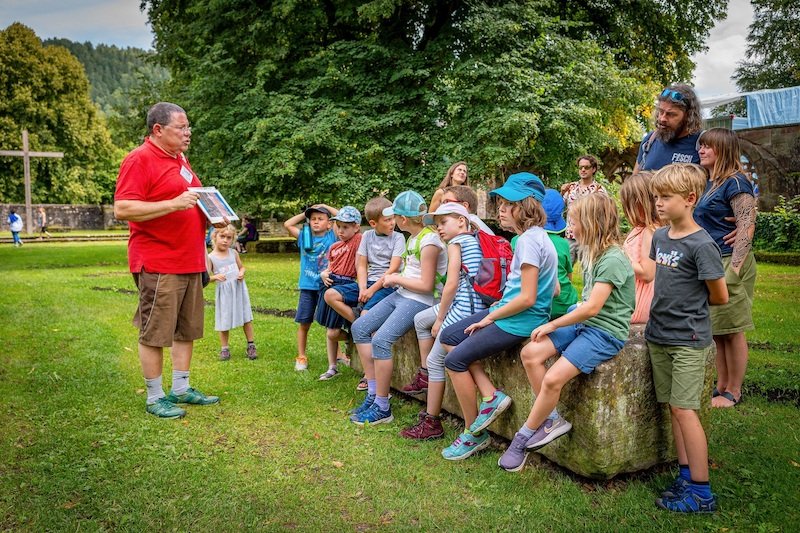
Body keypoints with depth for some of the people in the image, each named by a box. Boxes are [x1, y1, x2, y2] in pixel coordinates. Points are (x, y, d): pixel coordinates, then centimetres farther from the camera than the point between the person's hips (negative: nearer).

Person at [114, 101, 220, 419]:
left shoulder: (180, 160, 17)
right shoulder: (139, 160, -10)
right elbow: (122, 209, -19)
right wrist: (174, 203, -25)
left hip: (190, 261, 9)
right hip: (158, 264, -9)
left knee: (187, 330, 14)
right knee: (155, 333, 2)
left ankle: (181, 389, 27)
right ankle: (154, 398, 14)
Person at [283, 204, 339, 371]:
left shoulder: (333, 236, -2)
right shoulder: (305, 237, 6)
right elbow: (287, 224, 4)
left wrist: (327, 207, -2)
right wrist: (305, 213, 6)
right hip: (307, 287, 2)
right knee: (304, 323, 9)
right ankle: (301, 357, 19)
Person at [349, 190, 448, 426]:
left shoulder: (429, 242, -18)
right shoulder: (413, 237, 10)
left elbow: (426, 286, -20)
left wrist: (397, 278, -9)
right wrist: (395, 278, 1)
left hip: (421, 301, -10)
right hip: (402, 294, 10)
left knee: (381, 340, -24)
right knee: (360, 327, 6)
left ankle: (382, 408, -10)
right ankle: (373, 394, 10)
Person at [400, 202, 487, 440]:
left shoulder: (456, 242, -7)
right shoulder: (475, 239, 17)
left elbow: (451, 284, -13)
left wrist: (439, 319, -4)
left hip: (463, 308, -9)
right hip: (475, 303, 9)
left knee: (436, 361, 0)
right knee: (420, 319, 24)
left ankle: (431, 423, 8)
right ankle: (426, 376, 26)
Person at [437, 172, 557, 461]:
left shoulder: (529, 240, -19)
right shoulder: (536, 235, 10)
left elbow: (527, 298, -24)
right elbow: (552, 289, 14)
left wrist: (490, 317, -12)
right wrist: (501, 305, 11)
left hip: (520, 321, -10)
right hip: (511, 313, 10)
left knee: (456, 360, -8)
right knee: (449, 337, 8)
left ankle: (475, 434, 7)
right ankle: (491, 395, 5)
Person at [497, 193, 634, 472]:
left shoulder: (613, 260, -17)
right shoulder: (593, 253, 13)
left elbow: (592, 307, -22)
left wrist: (552, 325, -13)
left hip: (607, 332, -9)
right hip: (584, 322, 9)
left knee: (553, 379, -21)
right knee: (530, 353, -10)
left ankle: (523, 439, -2)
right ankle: (553, 420, -1)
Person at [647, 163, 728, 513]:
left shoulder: (701, 244, -16)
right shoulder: (659, 237, 6)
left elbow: (719, 297, -10)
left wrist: (690, 303, 4)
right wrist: (678, 302, 6)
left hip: (688, 340, -7)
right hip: (658, 336, 7)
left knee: (684, 409, -5)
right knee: (672, 408, 12)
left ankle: (701, 492, 6)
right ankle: (686, 475, 24)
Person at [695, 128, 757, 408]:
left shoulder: (735, 183, -10)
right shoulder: (706, 184, 14)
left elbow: (747, 228, -16)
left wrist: (732, 271, -22)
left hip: (729, 263, -8)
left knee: (732, 331, 2)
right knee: (715, 330, 13)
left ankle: (733, 392, 14)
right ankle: (721, 386, 25)